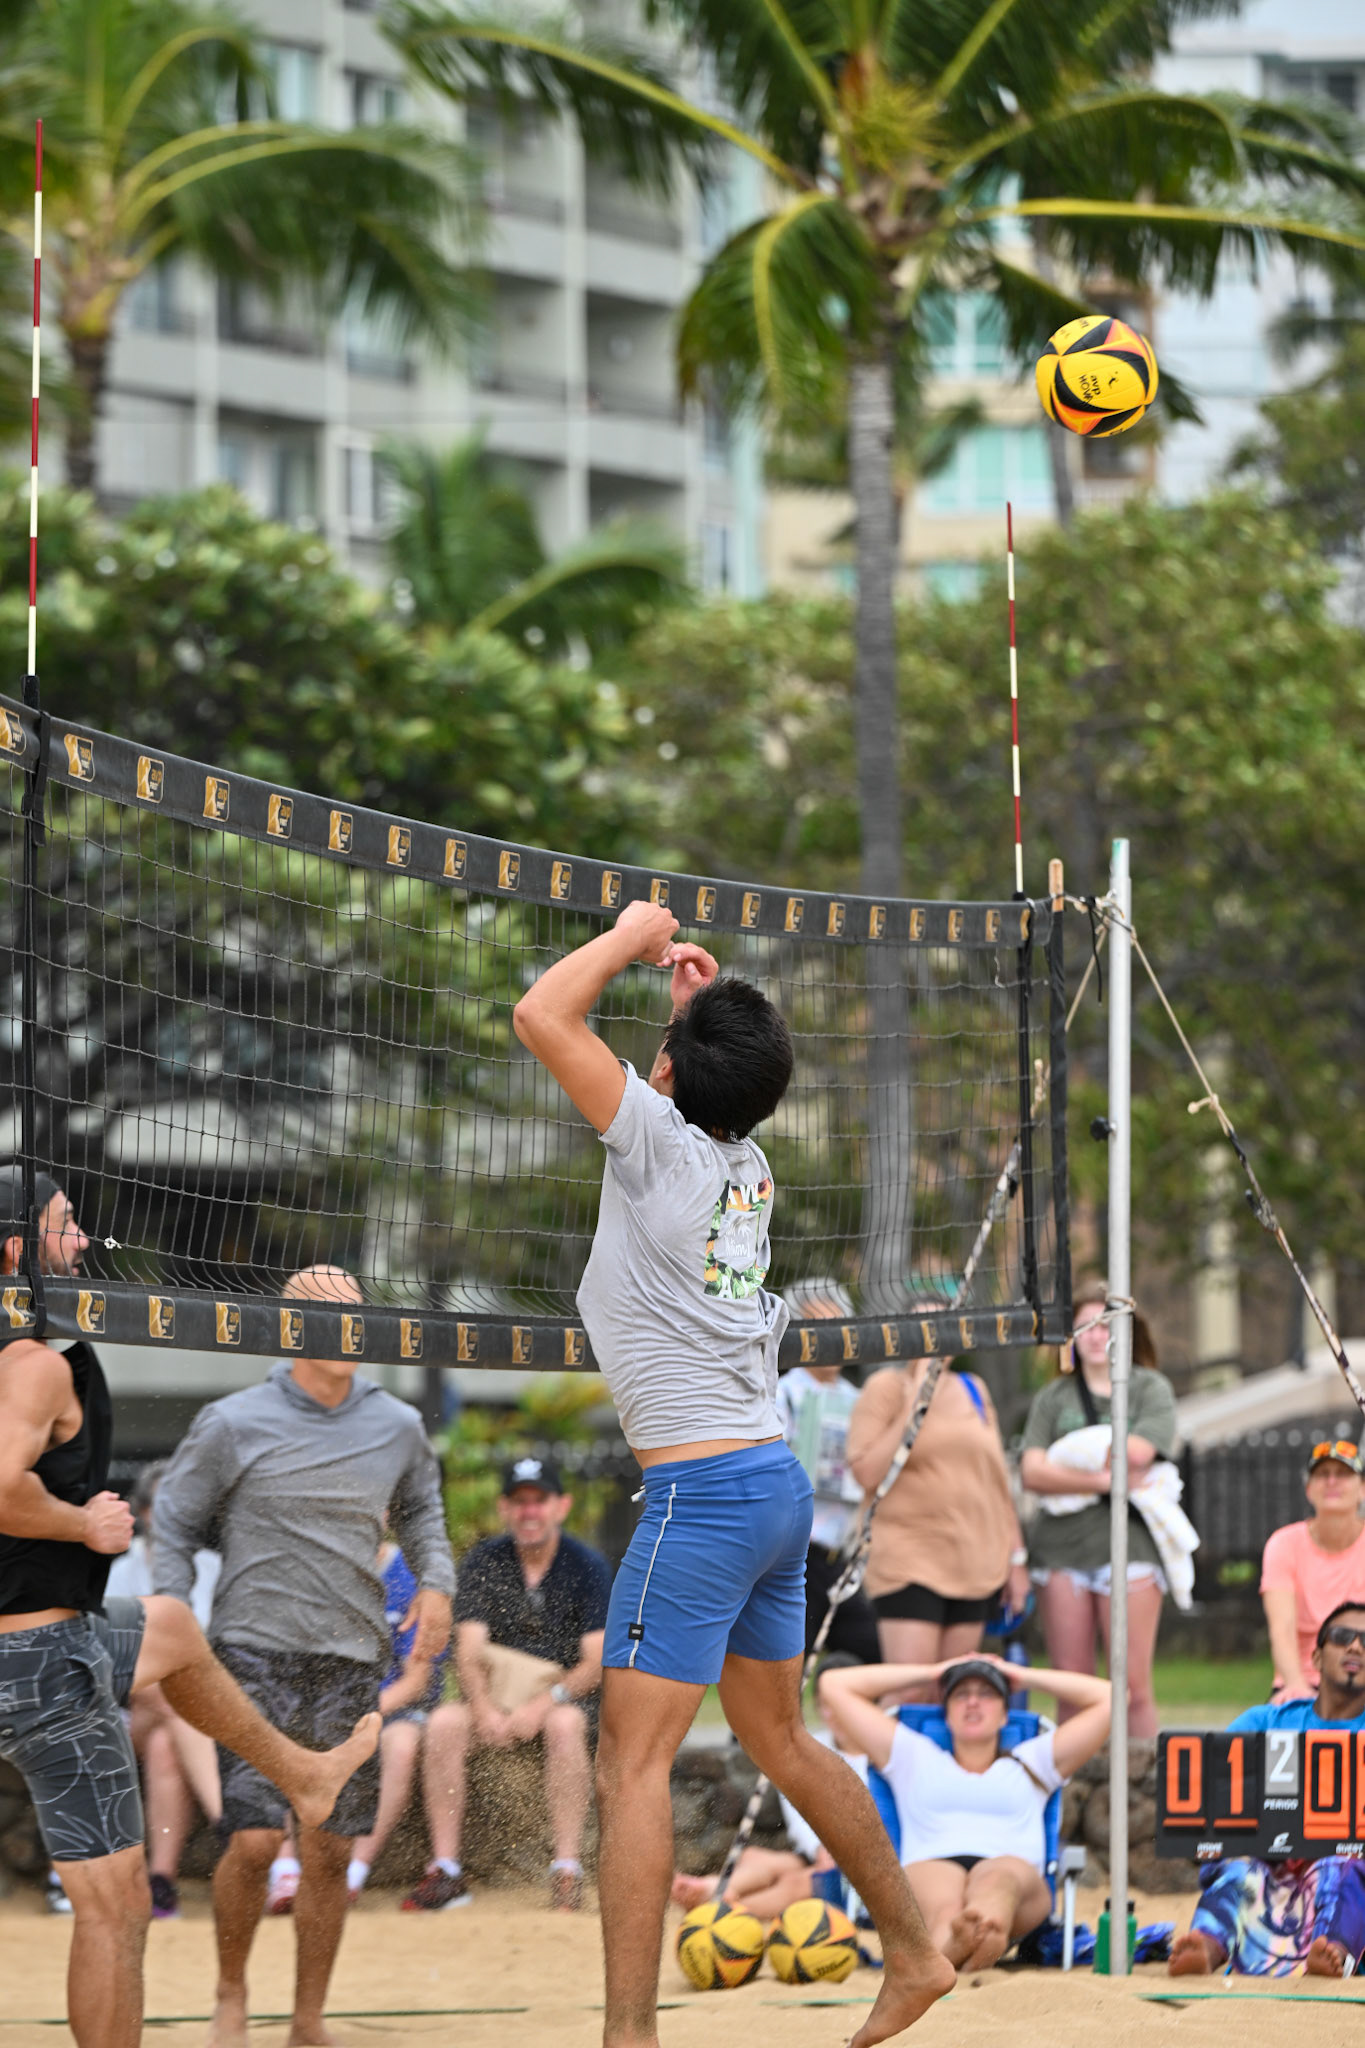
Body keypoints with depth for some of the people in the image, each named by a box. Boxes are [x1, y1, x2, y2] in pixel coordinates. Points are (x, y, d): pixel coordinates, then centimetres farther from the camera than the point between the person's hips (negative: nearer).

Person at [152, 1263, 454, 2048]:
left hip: (353, 1659, 3)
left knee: (330, 1851, 3)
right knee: (255, 1837, -14)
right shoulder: (233, 1425, -2)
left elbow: (422, 1510, 24)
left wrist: (436, 1580, 6)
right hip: (257, 1655, -3)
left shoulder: (397, 1427, 8)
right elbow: (175, 1525, 7)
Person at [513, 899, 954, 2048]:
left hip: (702, 1492, -9)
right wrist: (703, 998, 24)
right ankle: (914, 1956, 26)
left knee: (633, 1761, -9)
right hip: (778, 1484, 9)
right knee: (782, 1740, 20)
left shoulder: (664, 1140, -11)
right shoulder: (748, 1163, 9)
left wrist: (632, 936, 0)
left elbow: (543, 1015, -14)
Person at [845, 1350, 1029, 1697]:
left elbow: (997, 1477, 20)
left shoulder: (974, 1390, 16)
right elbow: (866, 1474, -11)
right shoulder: (887, 1387, 0)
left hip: (975, 1565, 5)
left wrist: (1016, 1556, 16)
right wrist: (913, 1405, -13)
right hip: (909, 1561, -5)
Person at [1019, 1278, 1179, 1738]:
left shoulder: (1151, 1388, 9)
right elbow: (1032, 1472, 2)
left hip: (1129, 1542, -3)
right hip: (1061, 1542, 3)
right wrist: (1102, 1479, -10)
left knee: (1133, 1687, -9)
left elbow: (1139, 1452, -8)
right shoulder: (1052, 1398, 16)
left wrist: (1068, 1463, 2)